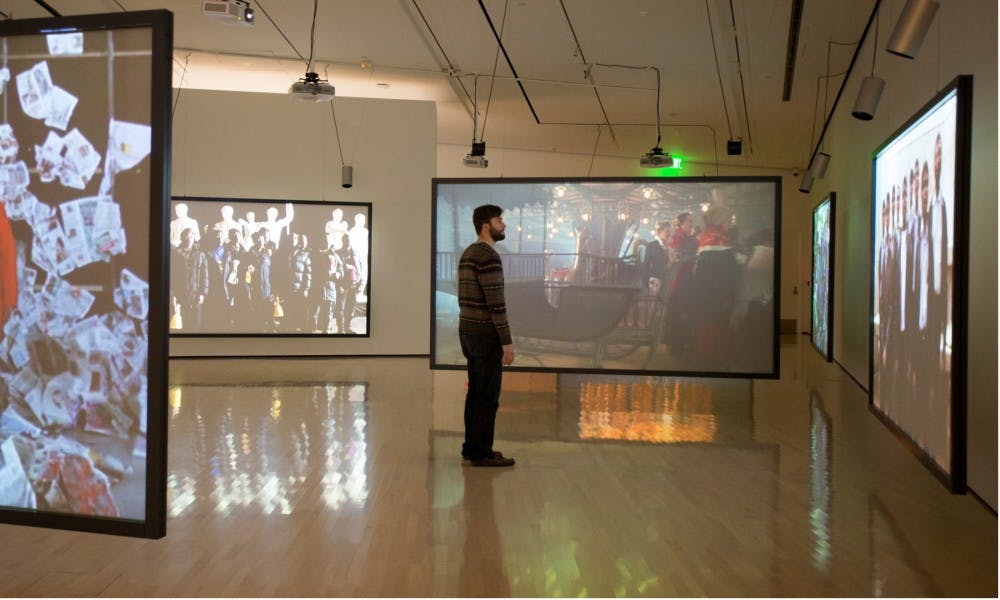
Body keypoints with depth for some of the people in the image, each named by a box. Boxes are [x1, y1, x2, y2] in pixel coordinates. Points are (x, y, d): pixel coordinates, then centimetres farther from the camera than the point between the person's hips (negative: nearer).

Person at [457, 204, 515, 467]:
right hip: (486, 335, -10)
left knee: (476, 392, 14)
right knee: (488, 397, -3)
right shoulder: (488, 256, -17)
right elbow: (496, 303, -21)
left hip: (468, 330, 10)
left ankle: (472, 447, 21)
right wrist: (507, 342, -19)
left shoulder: (468, 254, 14)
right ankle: (482, 453, 3)